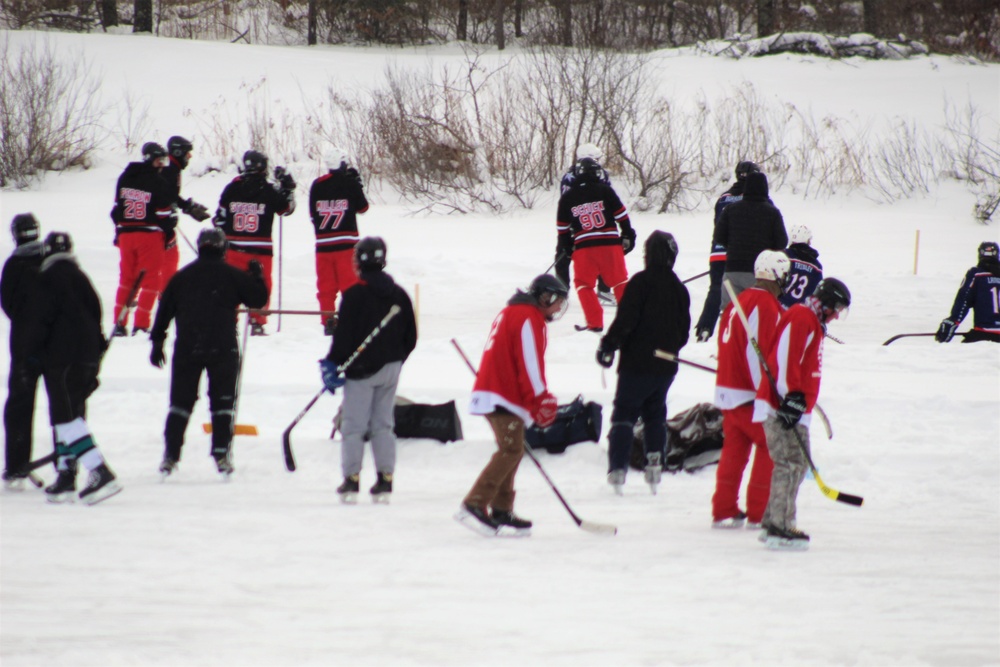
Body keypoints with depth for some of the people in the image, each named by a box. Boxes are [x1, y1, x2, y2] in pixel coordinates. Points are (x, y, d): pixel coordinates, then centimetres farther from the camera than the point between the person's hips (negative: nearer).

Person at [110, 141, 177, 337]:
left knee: (126, 278, 15)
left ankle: (119, 323, 14)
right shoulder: (158, 182, -12)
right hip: (150, 235, -6)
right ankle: (141, 325, -2)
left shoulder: (125, 177, 7)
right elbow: (165, 214, -10)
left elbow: (116, 207, 12)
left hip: (126, 234, 6)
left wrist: (118, 230, 21)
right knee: (150, 279, 2)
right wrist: (169, 232, 7)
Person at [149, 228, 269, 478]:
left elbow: (165, 309, 7)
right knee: (222, 401, 7)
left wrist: (157, 341, 14)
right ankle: (221, 455, -1)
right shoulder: (232, 276, -1)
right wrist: (257, 276, 22)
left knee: (181, 401, 8)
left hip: (187, 347, 2)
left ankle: (170, 455, 2)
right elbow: (258, 298, 4)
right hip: (222, 349, -2)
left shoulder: (182, 277, 6)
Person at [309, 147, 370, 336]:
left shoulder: (317, 185, 2)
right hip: (346, 241, -2)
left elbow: (312, 213, 8)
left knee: (326, 285, 6)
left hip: (323, 242, 2)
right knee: (350, 283, 1)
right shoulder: (350, 183, -6)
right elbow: (362, 207, 5)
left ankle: (328, 321, 4)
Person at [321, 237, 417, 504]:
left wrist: (332, 365, -5)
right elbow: (410, 336, 11)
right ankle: (385, 480, 7)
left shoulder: (354, 295, -13)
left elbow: (344, 335, -14)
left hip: (361, 370, -6)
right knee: (383, 424, 11)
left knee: (354, 425, -1)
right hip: (390, 371, 6)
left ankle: (351, 481, -2)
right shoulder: (398, 294, 6)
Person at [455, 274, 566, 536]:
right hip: (503, 397, -10)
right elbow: (530, 363, -17)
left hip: (490, 391, 10)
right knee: (510, 451, -15)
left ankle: (501, 511, 16)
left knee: (511, 450, 14)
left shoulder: (510, 313, 22)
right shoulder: (529, 318, -10)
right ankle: (474, 505, -22)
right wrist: (541, 401, -14)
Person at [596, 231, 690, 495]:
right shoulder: (679, 288, 6)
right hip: (666, 366, 5)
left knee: (624, 414, -1)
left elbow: (625, 320, -17)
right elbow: (684, 330, 13)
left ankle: (617, 469, -9)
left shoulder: (640, 282, -12)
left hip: (637, 364, -5)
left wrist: (608, 347, -7)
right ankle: (655, 462, 11)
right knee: (655, 415, 19)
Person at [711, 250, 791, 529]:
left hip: (727, 389, 9)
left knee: (734, 449, 14)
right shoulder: (766, 305, -16)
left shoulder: (740, 301, 13)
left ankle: (724, 511, 15)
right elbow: (759, 353, -22)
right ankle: (759, 513, 0)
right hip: (750, 395, -9)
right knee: (772, 448, 0)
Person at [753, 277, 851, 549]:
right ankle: (779, 529, -16)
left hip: (793, 410, 11)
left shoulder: (813, 323, 21)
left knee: (797, 464, 17)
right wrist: (791, 397, -27)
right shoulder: (800, 318, -13)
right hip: (780, 407, -11)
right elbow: (784, 358, -24)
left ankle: (773, 523, 24)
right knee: (791, 463, -13)